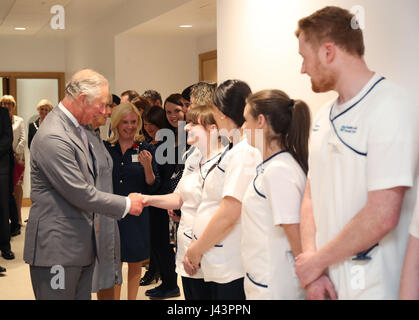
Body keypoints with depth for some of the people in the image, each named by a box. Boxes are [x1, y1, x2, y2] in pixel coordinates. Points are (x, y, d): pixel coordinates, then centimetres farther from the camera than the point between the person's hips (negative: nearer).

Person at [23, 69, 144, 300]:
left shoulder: (76, 128, 11)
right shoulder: (52, 137, -22)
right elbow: (80, 194, -21)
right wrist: (126, 204, -11)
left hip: (81, 244, 9)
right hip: (57, 248, -9)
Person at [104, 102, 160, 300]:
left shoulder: (145, 149, -1)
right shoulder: (105, 148, 0)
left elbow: (153, 186, -3)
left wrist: (147, 166, -20)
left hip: (135, 215, 0)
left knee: (135, 265, 10)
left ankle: (132, 298, 26)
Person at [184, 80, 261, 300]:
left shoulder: (245, 152, -17)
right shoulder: (232, 150, 14)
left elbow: (229, 214, -21)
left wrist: (196, 250, -9)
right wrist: (195, 249, 11)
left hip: (231, 269, -9)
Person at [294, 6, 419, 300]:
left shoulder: (391, 107, -16)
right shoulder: (323, 118, 8)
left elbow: (382, 216, -22)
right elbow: (311, 195, 9)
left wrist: (316, 261, -12)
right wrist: (312, 263, -4)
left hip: (371, 286, -6)